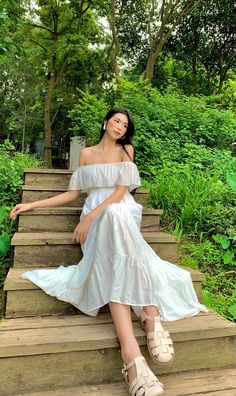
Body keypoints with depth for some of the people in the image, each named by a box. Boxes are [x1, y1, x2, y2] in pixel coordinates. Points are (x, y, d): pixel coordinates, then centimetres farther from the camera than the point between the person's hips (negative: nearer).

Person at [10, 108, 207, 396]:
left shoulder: (126, 150, 14)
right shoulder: (87, 153, 20)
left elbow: (121, 191, 0)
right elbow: (73, 193, 21)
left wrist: (90, 217, -13)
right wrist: (32, 204, 16)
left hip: (121, 212, -1)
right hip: (95, 218, 1)